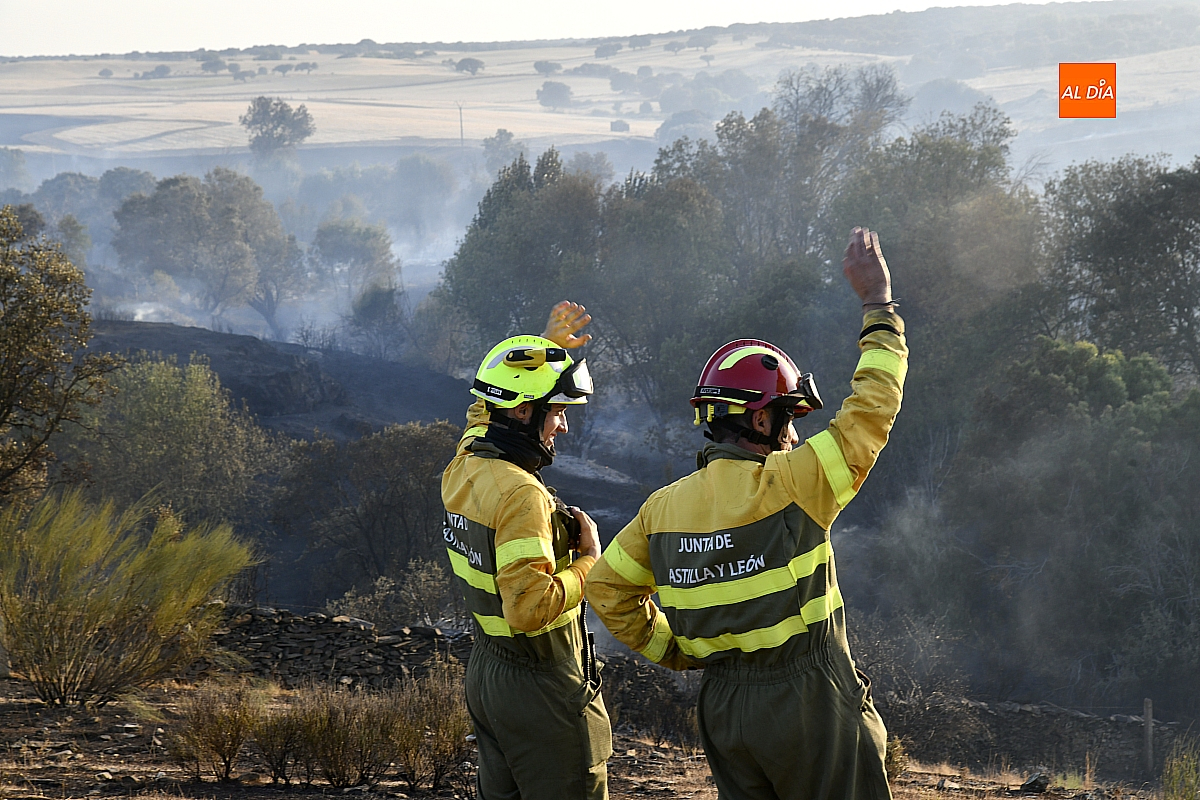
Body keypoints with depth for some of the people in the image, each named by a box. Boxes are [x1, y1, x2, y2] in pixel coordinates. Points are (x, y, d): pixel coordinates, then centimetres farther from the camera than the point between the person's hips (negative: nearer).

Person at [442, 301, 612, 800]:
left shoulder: (464, 468, 4)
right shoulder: (520, 495, -24)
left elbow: (491, 407, 28)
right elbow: (530, 608, -30)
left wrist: (549, 346, 22)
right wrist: (588, 560, -16)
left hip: (486, 677, 9)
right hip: (542, 691, -9)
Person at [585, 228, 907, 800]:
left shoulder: (664, 506, 3)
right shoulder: (788, 485, -15)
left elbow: (608, 589, 10)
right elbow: (871, 409, -9)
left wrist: (673, 652, 16)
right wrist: (877, 302, -1)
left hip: (722, 705, 6)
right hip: (808, 708, -6)